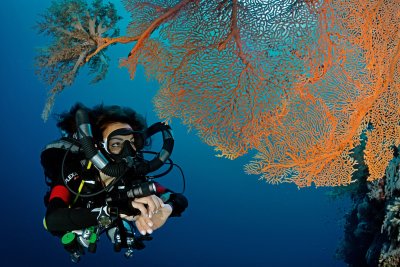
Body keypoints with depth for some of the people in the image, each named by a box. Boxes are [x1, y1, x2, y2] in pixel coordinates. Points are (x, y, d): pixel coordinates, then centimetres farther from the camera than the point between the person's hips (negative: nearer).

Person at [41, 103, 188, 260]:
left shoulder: (133, 175, -32)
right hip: (72, 234, -2)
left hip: (104, 230, 2)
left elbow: (181, 200, -31)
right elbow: (52, 220, -58)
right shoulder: (74, 171, -43)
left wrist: (165, 209, -56)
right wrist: (115, 210, -69)